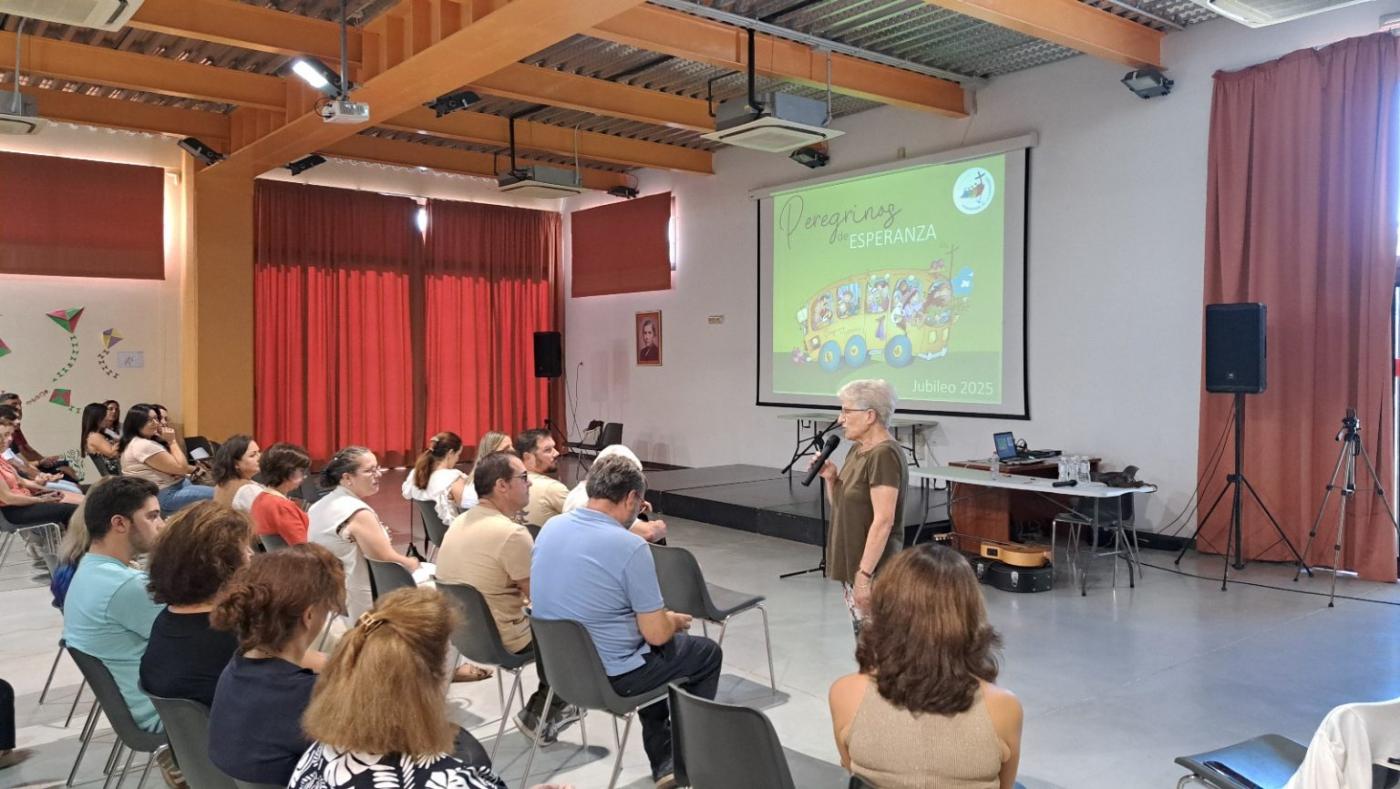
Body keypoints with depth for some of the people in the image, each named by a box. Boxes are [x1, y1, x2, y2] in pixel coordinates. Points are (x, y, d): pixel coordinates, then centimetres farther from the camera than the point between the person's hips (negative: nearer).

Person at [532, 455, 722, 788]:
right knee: (706, 653, 17)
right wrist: (675, 621, 4)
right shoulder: (630, 546, -24)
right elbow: (657, 634, -20)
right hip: (610, 676, -7)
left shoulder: (550, 527, -1)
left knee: (654, 652, 32)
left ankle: (663, 762, 31)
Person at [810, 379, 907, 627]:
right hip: (852, 564, 9)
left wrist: (864, 574, -24)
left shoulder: (884, 455, -19)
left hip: (873, 570, -9)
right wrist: (831, 477, -1)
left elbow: (883, 521, -23)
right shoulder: (858, 450, 10)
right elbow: (841, 505, 17)